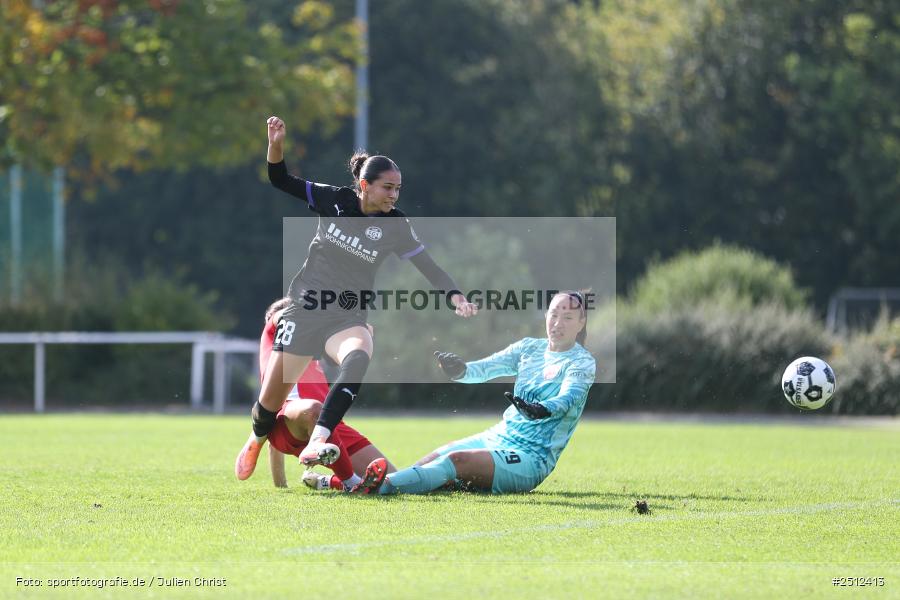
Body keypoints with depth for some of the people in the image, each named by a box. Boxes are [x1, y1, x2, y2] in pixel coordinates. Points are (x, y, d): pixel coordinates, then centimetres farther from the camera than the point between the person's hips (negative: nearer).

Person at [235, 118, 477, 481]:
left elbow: (428, 266, -7)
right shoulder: (333, 200, -6)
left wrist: (455, 296, -24)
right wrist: (276, 144, -14)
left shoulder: (394, 226, -6)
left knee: (359, 357, -37)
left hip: (347, 318, 0)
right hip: (304, 311, 0)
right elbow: (281, 181, 2)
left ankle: (315, 444, -47)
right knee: (270, 403, 3)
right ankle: (256, 440, 41)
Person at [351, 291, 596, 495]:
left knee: (457, 461, -31)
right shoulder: (529, 348, 14)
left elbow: (569, 397, -23)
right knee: (430, 461, -15)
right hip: (497, 437, 7)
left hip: (532, 460, -7)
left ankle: (380, 486, -48)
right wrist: (461, 371, -22)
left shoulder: (582, 362, -3)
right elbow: (486, 368, 2)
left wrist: (540, 410, -45)